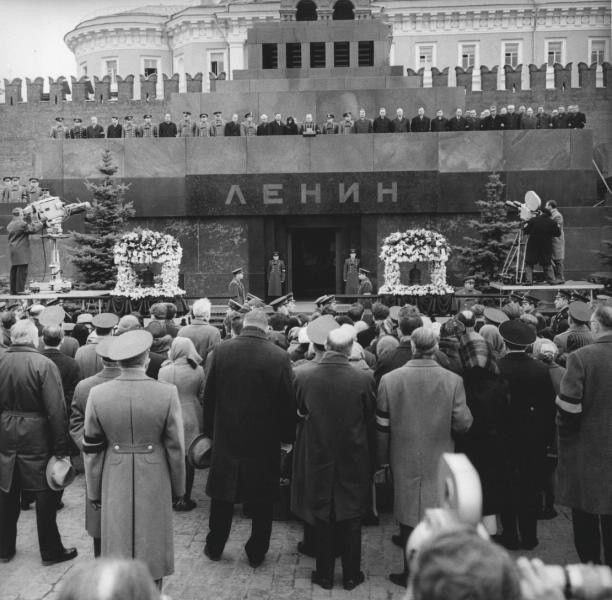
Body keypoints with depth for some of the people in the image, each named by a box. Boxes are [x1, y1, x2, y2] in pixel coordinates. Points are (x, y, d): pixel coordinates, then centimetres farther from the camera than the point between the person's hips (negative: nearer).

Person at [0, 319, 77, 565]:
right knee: (45, 494, 8)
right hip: (36, 436, -4)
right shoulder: (44, 364, -16)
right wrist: (61, 448, -13)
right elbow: (56, 410, -18)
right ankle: (50, 551, 19)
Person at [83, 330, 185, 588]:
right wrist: (177, 487, 7)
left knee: (118, 548, 16)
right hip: (154, 482, -1)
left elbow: (92, 449, -2)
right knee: (152, 546, 15)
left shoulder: (97, 394, -10)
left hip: (115, 483, 1)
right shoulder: (167, 393, -15)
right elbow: (175, 447, -7)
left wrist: (94, 491, 10)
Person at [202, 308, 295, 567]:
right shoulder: (280, 357, -13)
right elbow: (288, 402, -6)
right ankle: (256, 553, 25)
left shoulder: (221, 350, -8)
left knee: (222, 497, 18)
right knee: (262, 502, 14)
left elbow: (209, 395, -1)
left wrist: (209, 430, 11)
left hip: (226, 438, 2)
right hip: (265, 441, -1)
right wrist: (286, 438, 6)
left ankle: (214, 547, 32)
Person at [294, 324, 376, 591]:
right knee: (351, 519, 15)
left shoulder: (303, 376, -14)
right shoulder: (364, 379, -18)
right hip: (354, 461, -1)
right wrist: (372, 461, 7)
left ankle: (324, 575, 26)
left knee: (323, 518, 15)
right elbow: (370, 421, -6)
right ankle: (351, 575, 27)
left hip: (318, 459, 1)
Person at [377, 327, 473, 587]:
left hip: (404, 461, 0)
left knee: (409, 517, 12)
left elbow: (382, 426, -3)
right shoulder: (453, 380, -11)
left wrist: (384, 458, 9)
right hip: (439, 462, 0)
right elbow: (462, 423, -9)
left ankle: (412, 573, 23)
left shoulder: (389, 379, -10)